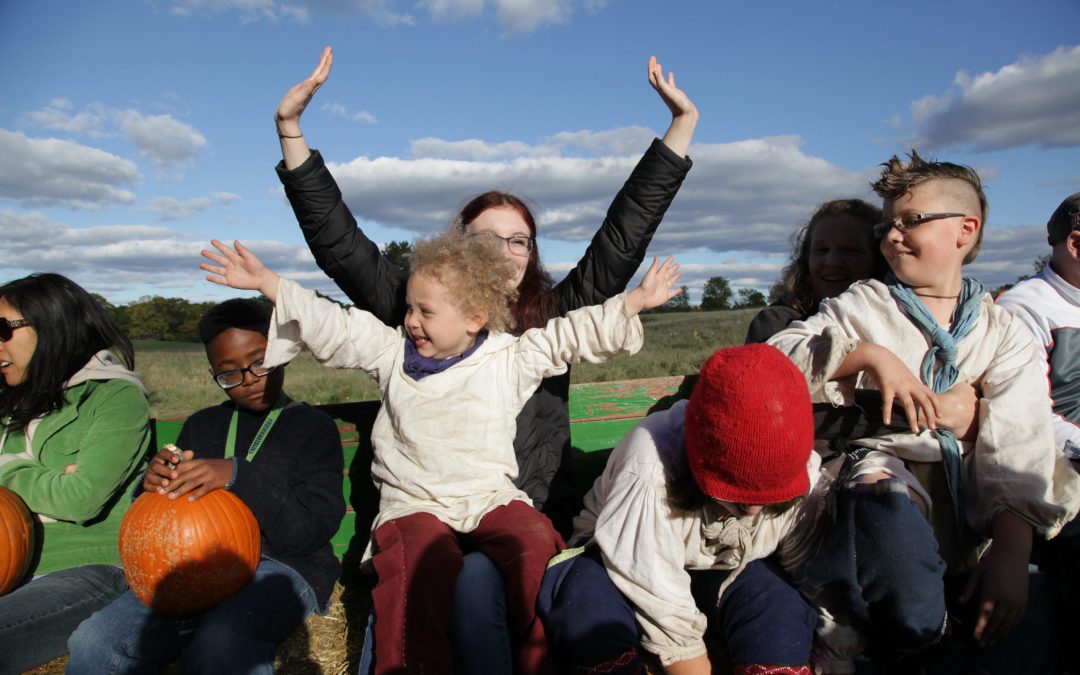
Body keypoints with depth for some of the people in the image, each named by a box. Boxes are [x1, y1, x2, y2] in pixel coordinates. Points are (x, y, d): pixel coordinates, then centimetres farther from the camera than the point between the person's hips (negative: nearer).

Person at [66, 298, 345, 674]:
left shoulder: (313, 427, 2)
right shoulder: (201, 426, 18)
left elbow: (312, 530, -9)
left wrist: (237, 476, -21)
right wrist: (154, 483, -3)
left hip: (281, 566, -5)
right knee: (92, 644, -20)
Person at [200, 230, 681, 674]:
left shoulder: (510, 359, 3)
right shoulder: (392, 352, 8)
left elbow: (574, 335, 4)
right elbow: (328, 324, 8)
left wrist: (635, 301, 1)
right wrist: (264, 281, 5)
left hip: (492, 495, 0)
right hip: (415, 502, 0)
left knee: (535, 545, -27)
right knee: (430, 564, -32)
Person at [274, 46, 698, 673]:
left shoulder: (555, 316, 8)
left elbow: (622, 238, 5)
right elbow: (340, 243, 3)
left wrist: (682, 125, 4)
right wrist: (291, 129, -3)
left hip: (536, 518, 1)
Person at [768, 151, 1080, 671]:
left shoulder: (1004, 334, 12)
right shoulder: (862, 306, 10)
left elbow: (1020, 448, -1)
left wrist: (1011, 550, -15)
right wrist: (869, 354, -18)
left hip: (970, 504, 2)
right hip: (884, 469, -1)